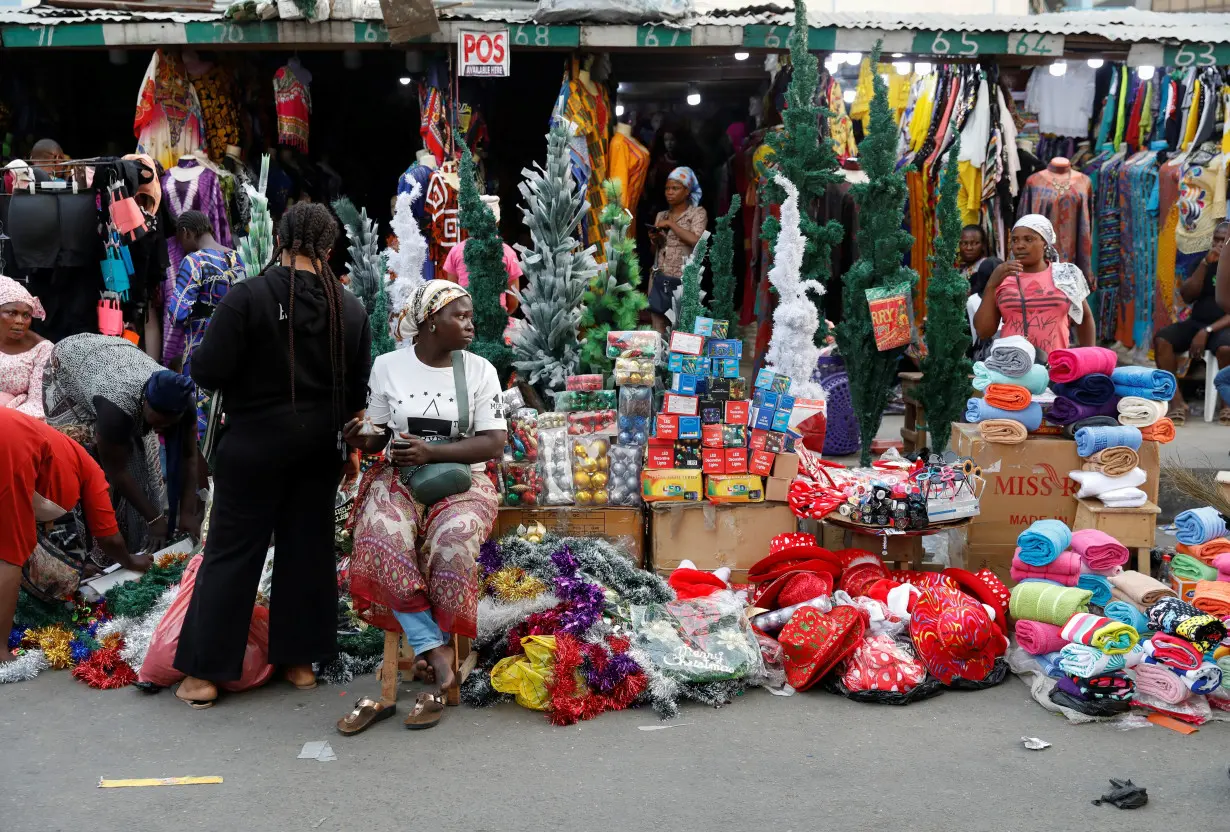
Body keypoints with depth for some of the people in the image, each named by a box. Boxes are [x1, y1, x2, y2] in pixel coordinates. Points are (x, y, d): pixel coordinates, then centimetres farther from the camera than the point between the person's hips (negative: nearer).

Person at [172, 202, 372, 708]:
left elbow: (208, 372, -17)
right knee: (308, 547, 13)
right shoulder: (351, 309, -2)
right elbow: (359, 390, 3)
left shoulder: (248, 296, -15)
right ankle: (301, 660, 20)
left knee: (232, 552, 4)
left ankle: (205, 672, 8)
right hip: (320, 445, 4)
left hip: (256, 443, -3)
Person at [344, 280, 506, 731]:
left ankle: (432, 649, -16)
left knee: (453, 542, -34)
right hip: (399, 478, 1)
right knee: (382, 541, -32)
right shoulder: (388, 366, 5)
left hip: (461, 480, -1)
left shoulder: (480, 369, 2)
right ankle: (435, 652, -26)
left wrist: (432, 452, -17)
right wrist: (361, 439, -12)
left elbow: (493, 443, -4)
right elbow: (377, 435, 13)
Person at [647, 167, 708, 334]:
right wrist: (655, 240, 0)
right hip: (659, 278, 5)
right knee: (658, 328, 2)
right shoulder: (661, 216, 15)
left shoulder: (697, 213, 0)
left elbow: (695, 240, -18)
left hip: (682, 280, -5)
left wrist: (671, 223, -11)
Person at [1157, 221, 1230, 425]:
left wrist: (1207, 331, -23)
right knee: (1161, 339, -25)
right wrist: (1204, 264, -11)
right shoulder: (1206, 263, 12)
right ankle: (1177, 403, -27)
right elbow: (1187, 297, -1)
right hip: (1196, 322, 4)